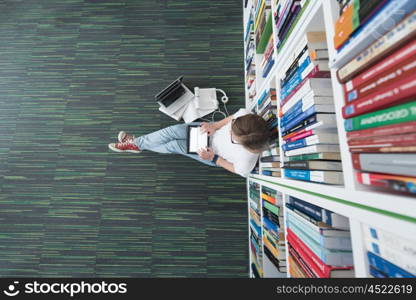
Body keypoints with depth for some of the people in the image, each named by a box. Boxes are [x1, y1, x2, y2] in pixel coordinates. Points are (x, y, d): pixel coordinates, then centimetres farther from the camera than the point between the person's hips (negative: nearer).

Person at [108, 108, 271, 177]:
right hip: (213, 131, 4)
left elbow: (237, 170, -17)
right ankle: (136, 142, 13)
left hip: (215, 158, -4)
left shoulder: (247, 160, -38)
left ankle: (137, 145, 22)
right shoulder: (244, 115, -30)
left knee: (175, 145, -7)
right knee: (174, 130, -10)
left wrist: (213, 158, -24)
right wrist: (214, 126, -21)